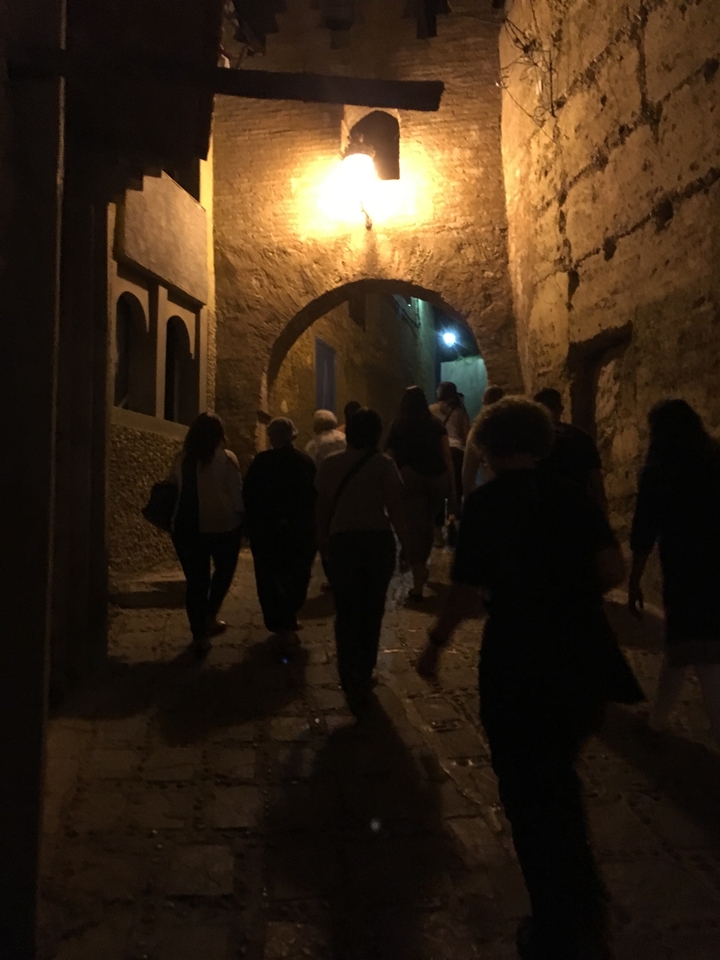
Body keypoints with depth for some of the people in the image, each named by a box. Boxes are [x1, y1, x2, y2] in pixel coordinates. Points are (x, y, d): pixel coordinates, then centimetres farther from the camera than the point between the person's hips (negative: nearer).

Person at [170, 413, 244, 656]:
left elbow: (173, 492, 11)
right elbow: (236, 495, -9)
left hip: (187, 527, 3)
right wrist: (240, 518, 6)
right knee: (224, 570, 22)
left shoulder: (182, 460, 3)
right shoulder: (227, 458, -8)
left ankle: (199, 635, 11)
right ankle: (211, 616, 17)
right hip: (222, 525, -3)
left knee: (196, 580, 8)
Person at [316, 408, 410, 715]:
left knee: (346, 613, 8)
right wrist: (407, 544, -2)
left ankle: (353, 682, 0)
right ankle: (363, 677, 30)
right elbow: (395, 509, -10)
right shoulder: (383, 464, -6)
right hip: (378, 540, -1)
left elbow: (323, 509, 5)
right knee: (371, 611, 16)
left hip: (343, 542, 1)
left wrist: (322, 541, 16)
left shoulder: (329, 465, 3)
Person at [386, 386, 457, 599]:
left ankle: (418, 584, -7)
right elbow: (447, 457, 2)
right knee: (428, 524, 22)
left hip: (410, 480, -2)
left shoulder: (397, 429, 8)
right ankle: (422, 568, 41)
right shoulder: (436, 426, 10)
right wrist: (452, 486, 2)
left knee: (415, 528, -1)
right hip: (437, 479, 2)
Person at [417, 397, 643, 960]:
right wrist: (569, 592, 12)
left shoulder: (486, 503, -10)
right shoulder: (575, 496, 2)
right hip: (584, 662, 6)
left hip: (520, 665, -5)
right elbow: (614, 571, -6)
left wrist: (436, 644, 0)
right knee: (556, 780, 26)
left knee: (529, 794, 12)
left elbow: (468, 591, -14)